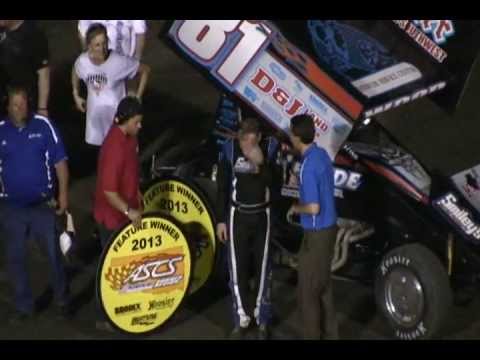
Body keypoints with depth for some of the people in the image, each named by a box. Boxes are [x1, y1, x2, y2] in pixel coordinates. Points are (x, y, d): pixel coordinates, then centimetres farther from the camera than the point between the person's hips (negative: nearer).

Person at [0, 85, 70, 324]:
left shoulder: (43, 125, -9)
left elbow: (60, 161, -3)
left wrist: (63, 194, -5)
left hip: (43, 203, -1)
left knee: (54, 254, 10)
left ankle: (62, 300, 29)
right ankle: (24, 306, 25)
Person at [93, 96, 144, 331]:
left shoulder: (129, 137, 0)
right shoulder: (115, 146, -30)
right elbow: (108, 190, -31)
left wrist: (137, 198, 17)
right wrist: (128, 211, -33)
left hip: (125, 211, 9)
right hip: (111, 216, -9)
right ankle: (104, 317, 16)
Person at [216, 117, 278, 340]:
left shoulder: (270, 148, -12)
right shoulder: (230, 149, -11)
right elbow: (222, 186, -2)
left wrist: (260, 164, -33)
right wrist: (221, 220, -1)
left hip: (262, 215, 0)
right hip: (238, 215, 0)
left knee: (263, 267, 6)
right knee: (237, 268, 5)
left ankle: (263, 319, 19)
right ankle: (241, 319, 18)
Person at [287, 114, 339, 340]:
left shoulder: (308, 166, -24)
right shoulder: (322, 154, 4)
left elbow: (313, 208, -26)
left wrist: (295, 208, -8)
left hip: (316, 233, -9)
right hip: (328, 228, 9)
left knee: (308, 292, 3)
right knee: (323, 286, 19)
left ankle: (312, 335, 11)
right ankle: (329, 334, 28)